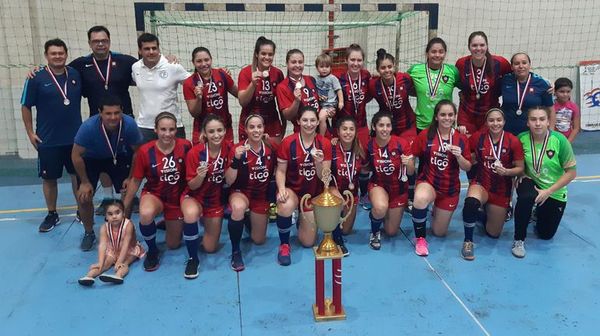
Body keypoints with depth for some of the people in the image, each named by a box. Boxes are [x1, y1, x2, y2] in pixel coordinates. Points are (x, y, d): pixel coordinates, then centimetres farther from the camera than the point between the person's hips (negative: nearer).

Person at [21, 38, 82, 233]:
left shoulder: (76, 75, 0)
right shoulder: (36, 78, -7)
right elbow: (26, 107, -1)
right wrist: (30, 133, -4)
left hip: (75, 137, 2)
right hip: (48, 140, -2)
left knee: (78, 175, 12)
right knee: (49, 178, 8)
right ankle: (52, 215, 23)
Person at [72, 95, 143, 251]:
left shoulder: (129, 124, -33)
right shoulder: (88, 127, -37)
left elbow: (137, 152, -15)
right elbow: (76, 155, -22)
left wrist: (131, 178, -12)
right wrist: (85, 182, -15)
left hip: (118, 157, 1)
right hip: (91, 159, -1)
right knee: (84, 197, -10)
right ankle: (89, 233, 15)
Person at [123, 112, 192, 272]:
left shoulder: (185, 146, -18)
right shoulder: (145, 151, -18)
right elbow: (136, 181, -4)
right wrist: (124, 207, 1)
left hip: (177, 198, 1)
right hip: (154, 194, -1)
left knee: (173, 244, 13)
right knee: (146, 214, -38)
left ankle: (168, 222, 48)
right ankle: (152, 251, -9)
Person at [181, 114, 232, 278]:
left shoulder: (228, 148, -15)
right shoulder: (195, 152, -21)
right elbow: (192, 186, -14)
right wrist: (200, 176, -36)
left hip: (216, 199, 3)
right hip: (195, 196, -3)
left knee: (210, 248, 9)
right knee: (191, 214, -40)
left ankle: (206, 222, 42)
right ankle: (193, 258, -17)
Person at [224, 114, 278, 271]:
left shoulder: (272, 146, -10)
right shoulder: (237, 149, -19)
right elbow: (229, 181, -21)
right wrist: (236, 159, -34)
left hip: (262, 195, 3)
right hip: (241, 192, -3)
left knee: (259, 241, 12)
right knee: (238, 207, -41)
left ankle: (249, 219, 45)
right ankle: (235, 251, -19)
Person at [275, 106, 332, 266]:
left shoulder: (325, 144, -10)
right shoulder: (288, 142, -14)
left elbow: (323, 177, -10)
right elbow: (281, 171, -9)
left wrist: (319, 162, -31)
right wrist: (281, 189, -27)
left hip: (314, 194, 2)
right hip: (292, 189, -2)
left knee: (308, 242, 5)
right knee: (285, 206, -40)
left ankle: (303, 220, 42)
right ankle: (284, 244, -12)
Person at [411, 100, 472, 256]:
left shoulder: (461, 139, -3)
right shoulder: (425, 135, -8)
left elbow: (467, 168, -2)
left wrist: (458, 156, -20)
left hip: (450, 188, 2)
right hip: (428, 182, -2)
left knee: (439, 232, 11)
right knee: (420, 199, -41)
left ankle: (437, 210, 47)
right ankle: (420, 239, -16)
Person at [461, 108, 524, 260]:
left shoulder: (513, 141, -11)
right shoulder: (478, 137, -8)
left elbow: (520, 168, -5)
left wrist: (506, 171, -22)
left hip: (502, 189, 1)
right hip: (480, 184, -1)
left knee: (493, 234, 10)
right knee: (471, 202, -39)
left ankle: (484, 213, 44)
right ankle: (468, 242, -17)